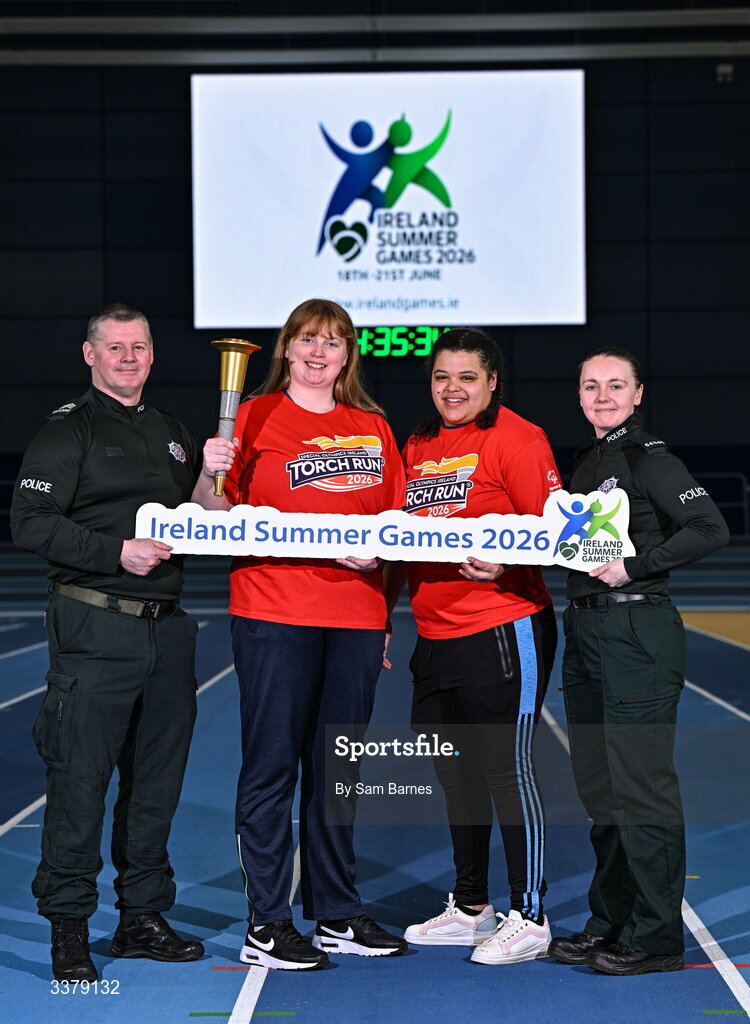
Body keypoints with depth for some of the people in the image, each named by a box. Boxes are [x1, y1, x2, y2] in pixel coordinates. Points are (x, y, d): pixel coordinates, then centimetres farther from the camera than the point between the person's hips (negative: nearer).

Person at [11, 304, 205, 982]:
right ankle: (69, 927, 5)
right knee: (80, 778, -5)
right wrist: (117, 552, -18)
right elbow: (30, 523, -10)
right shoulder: (70, 428, -1)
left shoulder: (173, 435, 19)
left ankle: (143, 915, 21)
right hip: (95, 626, -6)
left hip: (166, 625, 6)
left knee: (157, 778, 10)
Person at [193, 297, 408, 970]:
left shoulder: (373, 428, 14)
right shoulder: (256, 418, 2)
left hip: (357, 615, 4)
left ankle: (337, 914, 21)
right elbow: (216, 515, -2)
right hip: (274, 613, -4)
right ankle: (267, 926, 4)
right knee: (272, 764, -3)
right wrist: (210, 475, -21)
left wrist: (382, 584, -2)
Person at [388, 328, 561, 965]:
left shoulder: (515, 437, -7)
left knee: (506, 769, -4)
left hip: (502, 631, -8)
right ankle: (470, 908, 29)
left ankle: (529, 918, 6)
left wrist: (505, 561, -30)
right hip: (434, 637, 8)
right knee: (455, 773, 16)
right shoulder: (419, 446, 15)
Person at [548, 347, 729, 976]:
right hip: (586, 633, 9)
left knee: (640, 786, -5)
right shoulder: (588, 462, 15)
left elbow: (710, 530, -19)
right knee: (599, 788, 13)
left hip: (639, 634, -9)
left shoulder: (650, 457, -9)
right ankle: (611, 921, 24)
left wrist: (634, 566, -19)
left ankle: (656, 938, 3)